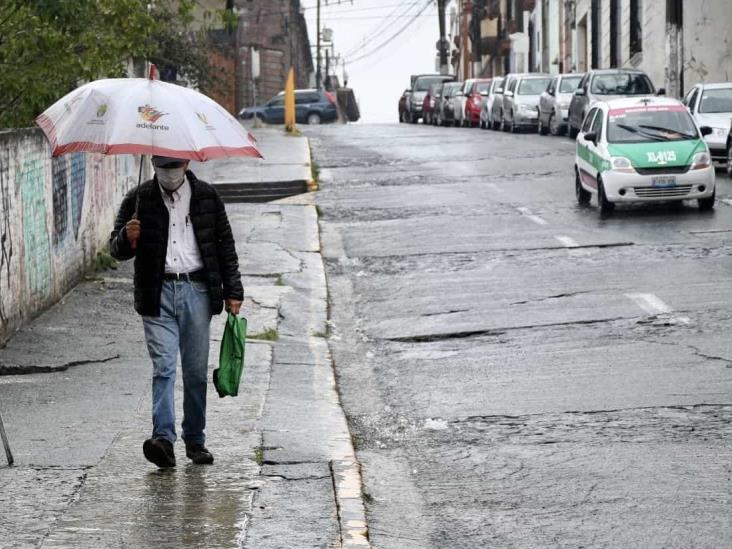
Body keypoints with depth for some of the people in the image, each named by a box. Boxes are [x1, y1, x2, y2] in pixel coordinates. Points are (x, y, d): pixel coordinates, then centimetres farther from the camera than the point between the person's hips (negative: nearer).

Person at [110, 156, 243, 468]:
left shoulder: (206, 197, 8)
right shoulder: (139, 199, 5)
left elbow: (225, 245, 12)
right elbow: (117, 250, 6)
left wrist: (233, 292, 8)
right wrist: (127, 238, -17)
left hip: (196, 291, 1)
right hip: (157, 294, -1)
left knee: (196, 371, 4)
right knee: (163, 367, -13)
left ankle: (195, 440, 14)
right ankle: (163, 438, -21)